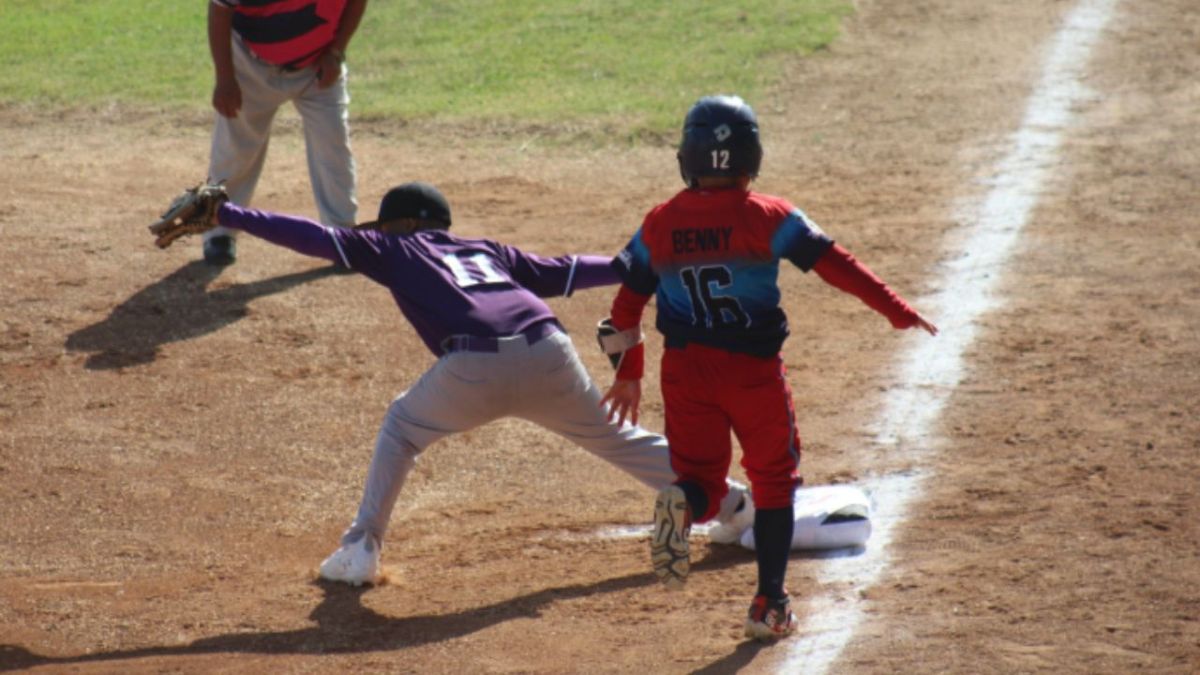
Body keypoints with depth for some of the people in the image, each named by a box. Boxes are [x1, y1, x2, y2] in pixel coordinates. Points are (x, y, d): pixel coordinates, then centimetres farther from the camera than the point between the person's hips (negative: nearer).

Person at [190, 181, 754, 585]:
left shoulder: (395, 250, 21)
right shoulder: (487, 252, 31)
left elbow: (312, 237, 17)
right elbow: (561, 272, 33)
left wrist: (226, 216, 19)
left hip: (473, 372, -4)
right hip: (548, 357, 4)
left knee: (402, 429, 22)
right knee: (612, 435, 22)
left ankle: (361, 548, 14)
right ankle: (733, 506, 29)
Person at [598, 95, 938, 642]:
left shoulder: (659, 224, 2)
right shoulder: (768, 217, -8)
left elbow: (627, 302, 7)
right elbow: (834, 264, -11)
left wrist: (627, 374, 18)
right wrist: (896, 310, -5)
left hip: (685, 369, 2)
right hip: (753, 369, -2)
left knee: (701, 478, 11)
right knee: (774, 481, 14)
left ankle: (683, 505, -26)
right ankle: (769, 604, 12)